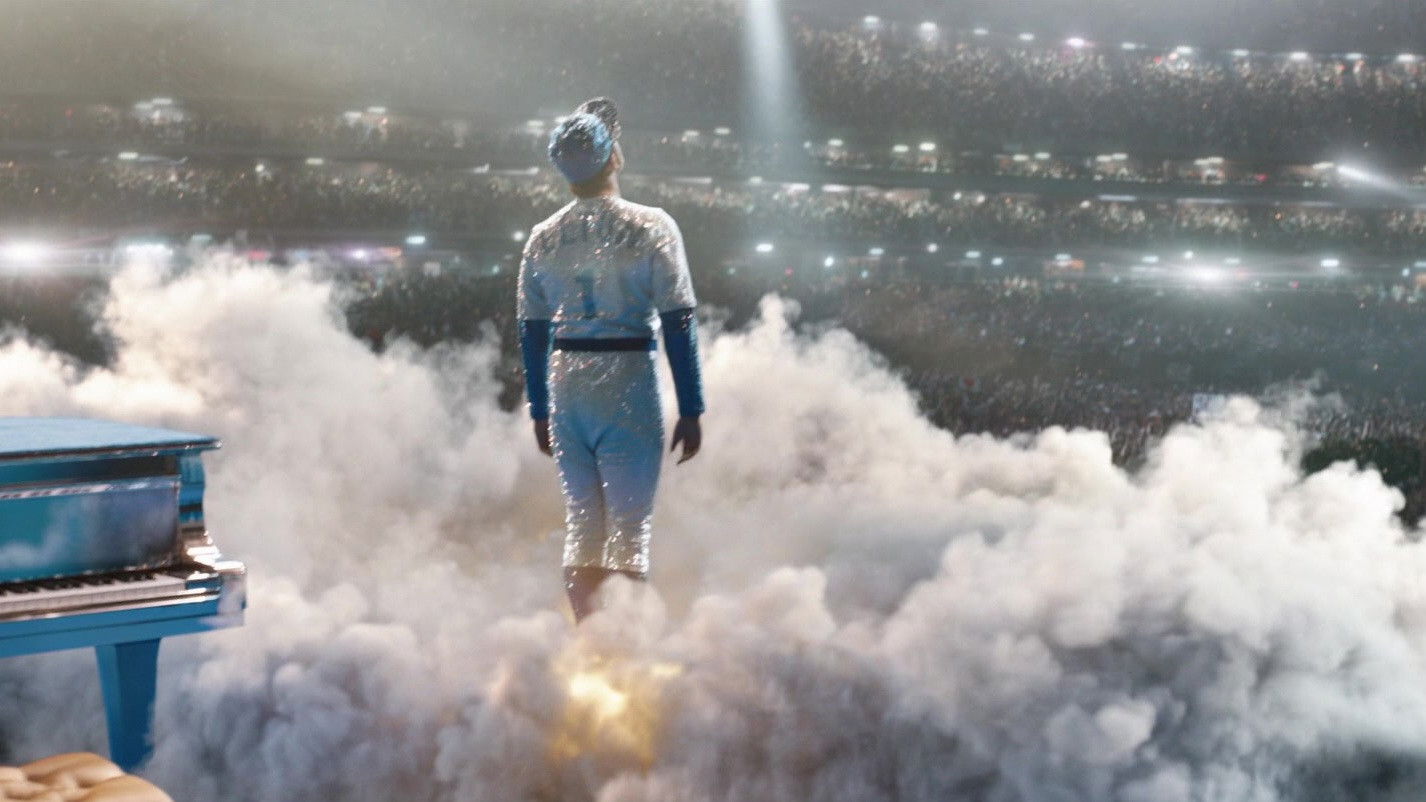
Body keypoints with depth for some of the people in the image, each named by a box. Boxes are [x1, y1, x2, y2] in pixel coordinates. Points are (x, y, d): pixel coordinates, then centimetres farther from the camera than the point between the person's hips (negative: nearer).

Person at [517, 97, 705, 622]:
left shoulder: (543, 238, 6)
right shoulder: (650, 228, -5)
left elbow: (532, 332, 10)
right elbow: (679, 324, -8)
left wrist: (540, 411, 19)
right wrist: (690, 411, -3)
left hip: (566, 388, 4)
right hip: (630, 386, -4)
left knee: (580, 522, 12)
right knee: (631, 525, 0)